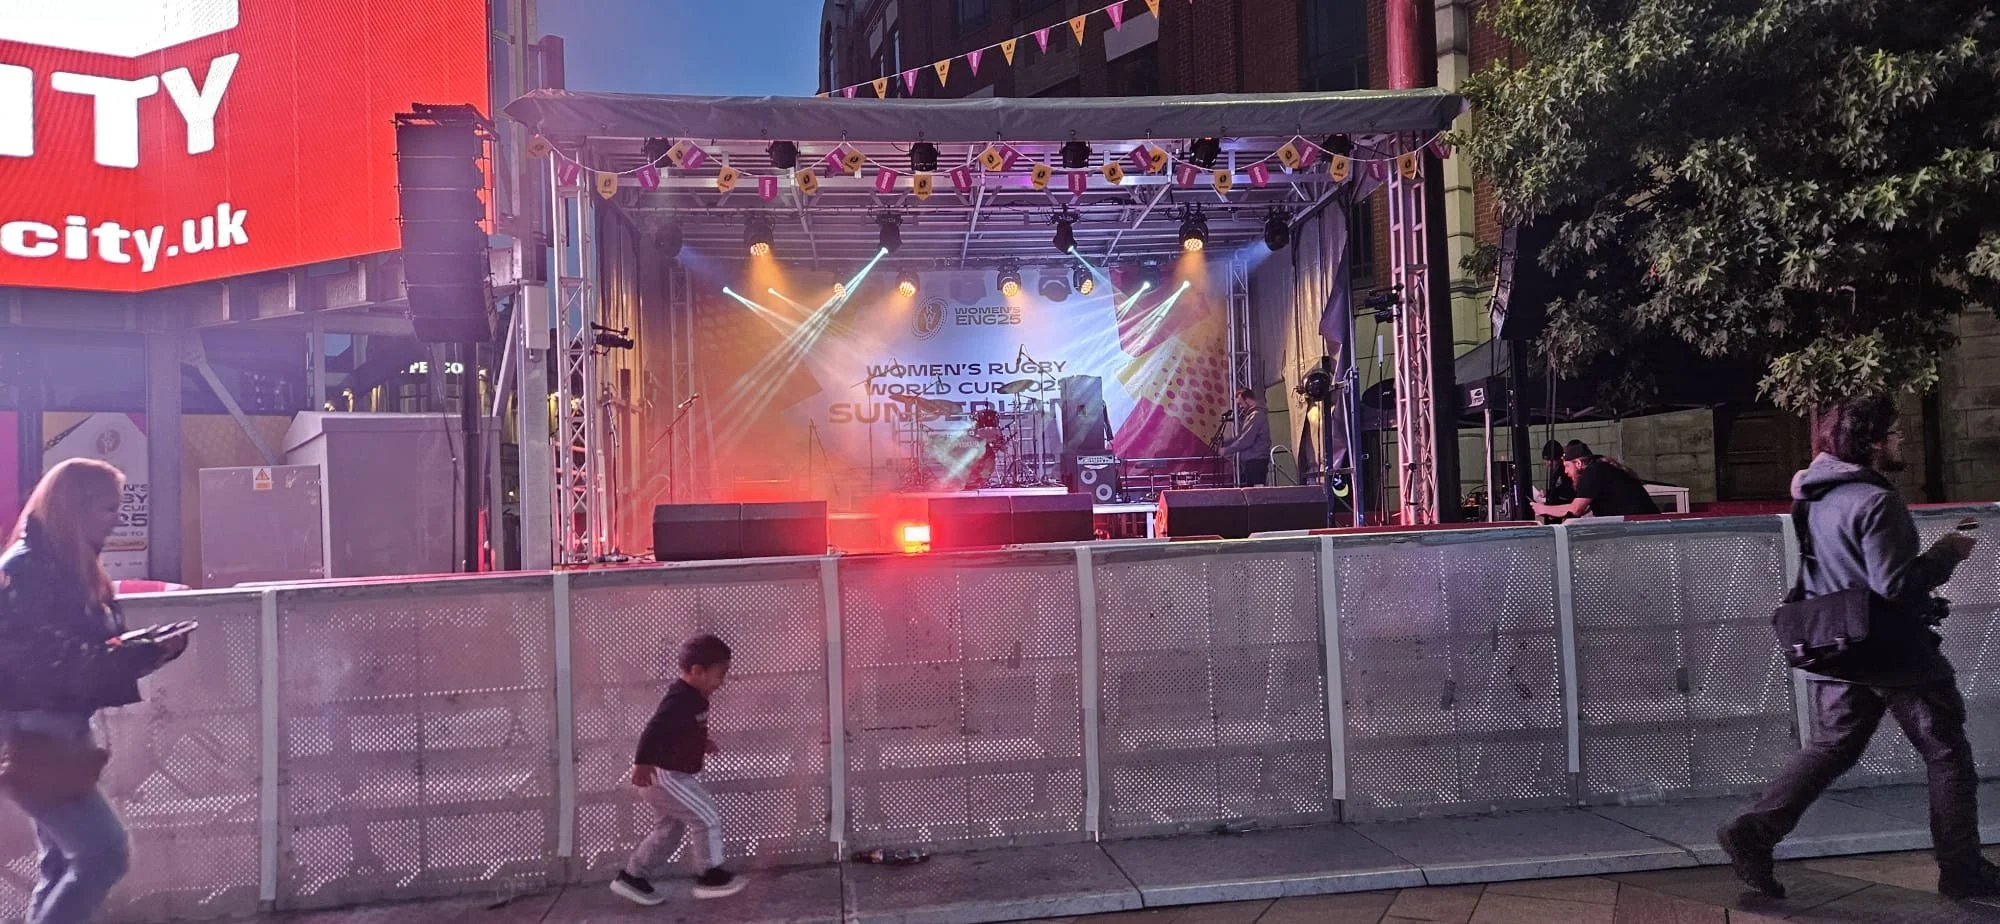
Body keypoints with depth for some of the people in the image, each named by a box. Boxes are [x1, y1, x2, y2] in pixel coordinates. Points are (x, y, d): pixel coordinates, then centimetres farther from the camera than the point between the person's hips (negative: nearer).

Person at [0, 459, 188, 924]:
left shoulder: (70, 567, 13)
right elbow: (42, 662, -23)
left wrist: (154, 648, -2)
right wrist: (151, 653, -24)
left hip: (58, 734, 9)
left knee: (64, 862, 13)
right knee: (105, 852, -12)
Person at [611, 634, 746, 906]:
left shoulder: (691, 697, 8)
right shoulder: (681, 699, -24)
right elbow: (654, 729, -33)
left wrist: (701, 742, 22)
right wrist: (642, 763, -40)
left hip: (669, 773, 11)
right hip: (663, 774, -11)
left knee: (673, 825, 20)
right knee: (708, 817, -5)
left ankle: (632, 876, 26)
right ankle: (710, 876, 6)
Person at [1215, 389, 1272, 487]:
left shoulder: (1256, 415, -13)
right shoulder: (1250, 415, 21)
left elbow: (1245, 441, -19)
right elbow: (1240, 437, 22)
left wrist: (1225, 451, -10)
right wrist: (1223, 444, 11)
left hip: (1256, 461, -10)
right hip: (1249, 461, 10)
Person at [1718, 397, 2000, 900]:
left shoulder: (1816, 498, 7)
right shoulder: (1876, 501, -20)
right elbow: (1896, 584, -22)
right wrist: (1949, 552, -9)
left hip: (1836, 648, 8)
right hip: (1893, 653, -7)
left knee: (1830, 747, 12)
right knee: (1947, 753, 10)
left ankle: (1752, 832, 1)